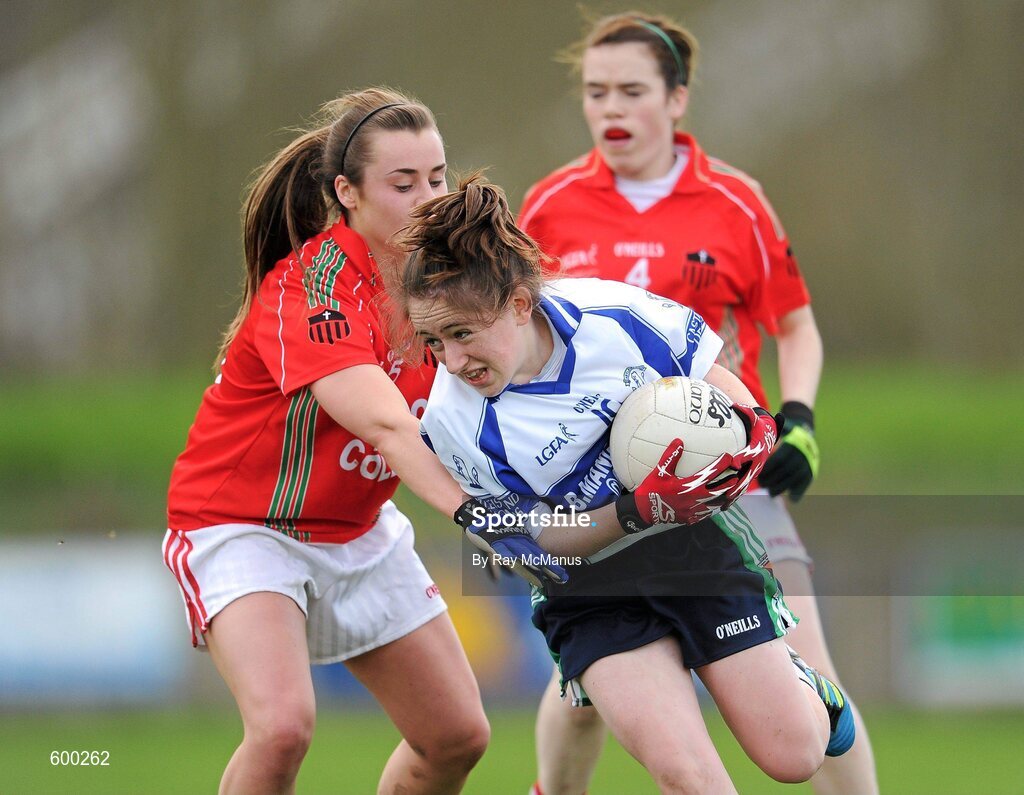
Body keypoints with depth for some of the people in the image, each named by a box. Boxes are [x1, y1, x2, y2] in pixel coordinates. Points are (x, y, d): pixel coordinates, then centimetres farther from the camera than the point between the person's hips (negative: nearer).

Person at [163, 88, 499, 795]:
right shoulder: (309, 289, -29)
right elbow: (384, 423, -43)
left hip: (359, 530, 8)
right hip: (240, 526, -8)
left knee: (458, 736, 6)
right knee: (284, 724, -30)